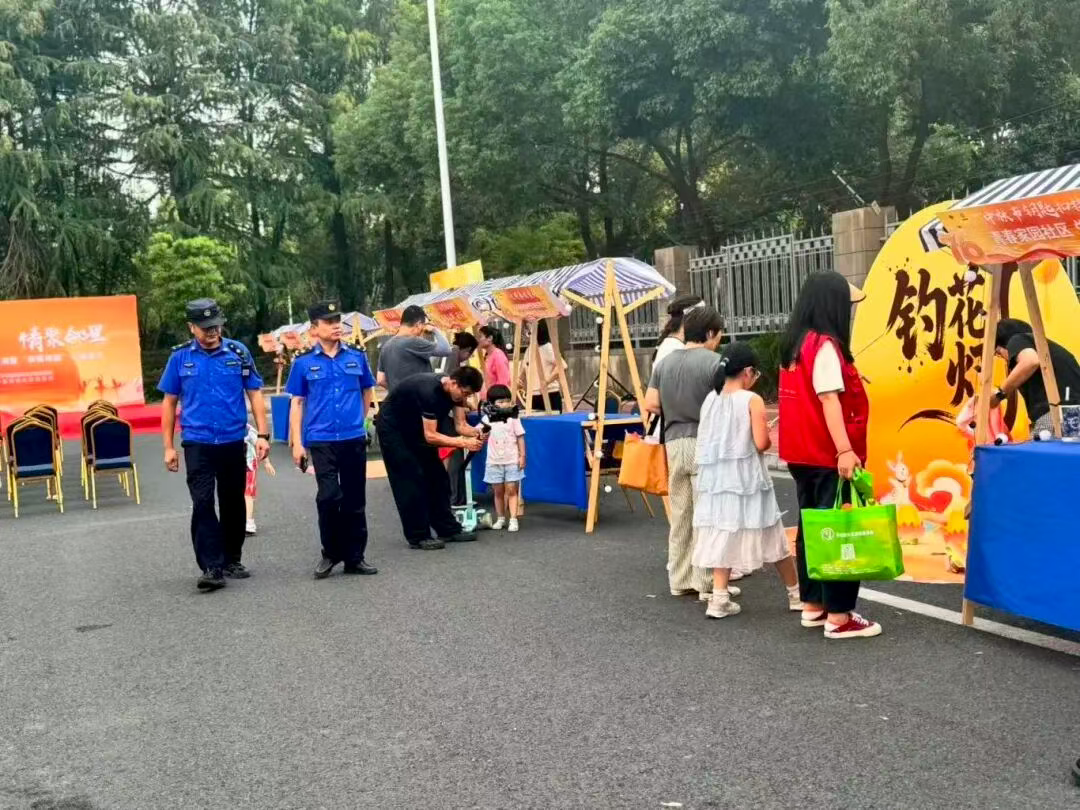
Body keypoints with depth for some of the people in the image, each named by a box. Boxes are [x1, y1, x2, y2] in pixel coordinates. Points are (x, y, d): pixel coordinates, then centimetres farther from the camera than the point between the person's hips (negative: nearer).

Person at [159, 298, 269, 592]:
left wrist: (262, 434, -4)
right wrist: (169, 447, 3)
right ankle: (211, 567, -9)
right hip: (197, 444, -1)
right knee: (202, 504, -10)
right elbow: (169, 402, 6)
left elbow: (255, 394, 3)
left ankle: (232, 560, 26)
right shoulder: (180, 357, 0)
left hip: (233, 443, 1)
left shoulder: (238, 352, -1)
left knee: (233, 503, 11)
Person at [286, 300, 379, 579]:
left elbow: (367, 391, 20)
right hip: (321, 441, -2)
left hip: (354, 439, 2)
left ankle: (354, 557, 18)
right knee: (329, 496, -9)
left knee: (355, 500, 7)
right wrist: (297, 443, -3)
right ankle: (330, 553, 11)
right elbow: (297, 403, 3)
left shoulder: (357, 357, 5)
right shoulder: (303, 362, 1)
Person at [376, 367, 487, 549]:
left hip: (415, 426, 8)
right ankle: (417, 536, -4)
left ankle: (448, 529, 12)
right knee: (410, 480, -11)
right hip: (392, 428, -8)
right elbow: (430, 436, -34)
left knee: (436, 476, 5)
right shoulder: (429, 391, -36)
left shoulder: (455, 390, -12)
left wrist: (477, 432, -30)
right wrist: (464, 443, -39)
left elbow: (461, 426, -9)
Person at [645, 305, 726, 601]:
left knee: (680, 514, 12)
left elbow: (651, 404, 9)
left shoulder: (665, 363, 9)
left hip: (674, 442, 6)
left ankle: (680, 580, 18)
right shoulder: (714, 362, -9)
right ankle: (707, 584, 5)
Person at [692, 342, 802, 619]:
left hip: (716, 477, 5)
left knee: (724, 534, 8)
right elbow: (761, 443, -16)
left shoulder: (710, 400, 5)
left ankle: (719, 598, 0)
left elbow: (706, 442, 7)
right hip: (746, 477, -4)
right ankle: (797, 594, 21)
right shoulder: (752, 400, -11)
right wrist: (770, 436, 5)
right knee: (772, 537, 8)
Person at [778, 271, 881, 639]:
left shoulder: (794, 343, 11)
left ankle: (813, 605, 23)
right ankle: (839, 617, -1)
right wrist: (845, 450, -24)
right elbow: (829, 400, -22)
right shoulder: (825, 346, -15)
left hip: (802, 454, 9)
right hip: (827, 456, -9)